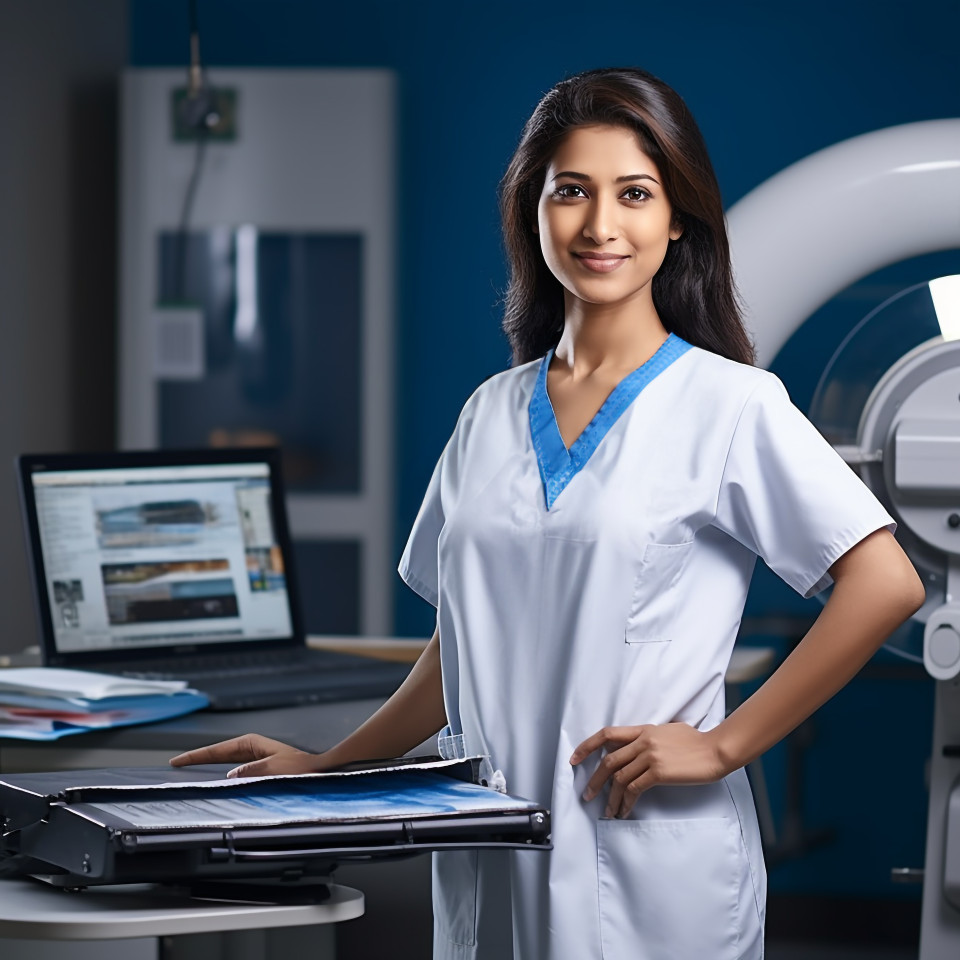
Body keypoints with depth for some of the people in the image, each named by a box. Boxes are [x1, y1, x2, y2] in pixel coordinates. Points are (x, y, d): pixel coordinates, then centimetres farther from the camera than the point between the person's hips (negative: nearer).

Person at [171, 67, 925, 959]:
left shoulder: (728, 405, -5)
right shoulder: (490, 415, 12)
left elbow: (885, 584, -13)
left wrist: (722, 746, -13)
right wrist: (324, 770, 13)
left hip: (647, 868, -5)